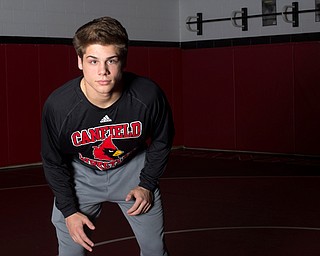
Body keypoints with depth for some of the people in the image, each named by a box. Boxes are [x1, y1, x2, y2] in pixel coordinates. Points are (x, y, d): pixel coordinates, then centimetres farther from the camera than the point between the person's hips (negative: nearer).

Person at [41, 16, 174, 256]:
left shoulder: (149, 96, -29)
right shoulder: (57, 105, -29)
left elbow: (162, 141, -6)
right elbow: (53, 163, -10)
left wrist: (147, 184, -5)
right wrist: (69, 210, -9)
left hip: (133, 168, 1)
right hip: (80, 174, 0)